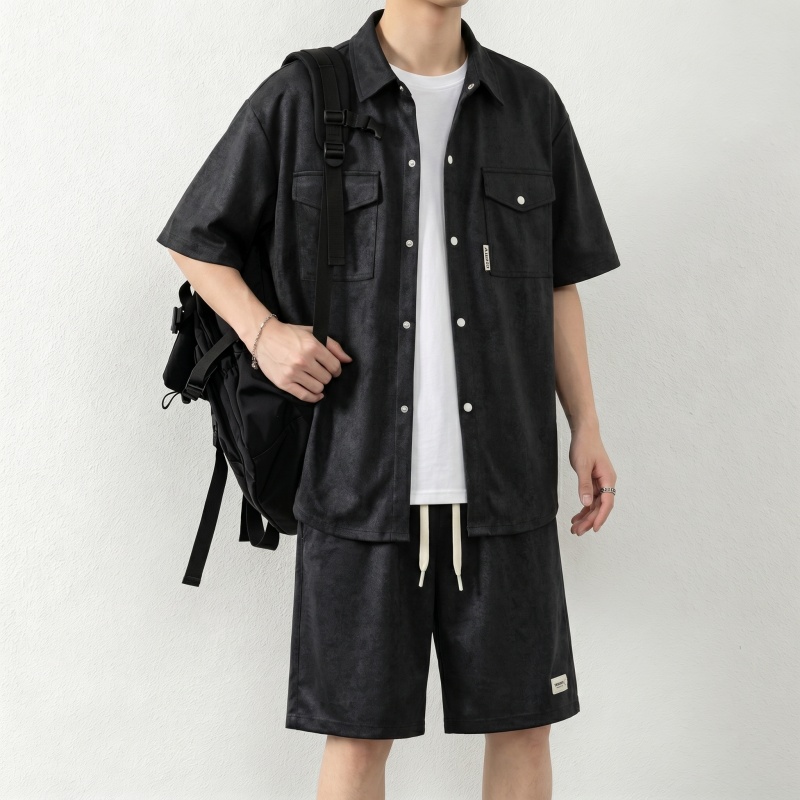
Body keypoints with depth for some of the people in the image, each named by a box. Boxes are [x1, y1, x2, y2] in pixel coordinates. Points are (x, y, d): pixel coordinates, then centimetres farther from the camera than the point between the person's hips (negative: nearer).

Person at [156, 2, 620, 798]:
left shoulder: (531, 103, 9)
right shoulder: (298, 100, 1)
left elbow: (557, 282, 14)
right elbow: (197, 242, 10)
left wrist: (586, 428, 7)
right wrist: (263, 333, -8)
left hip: (502, 471, 2)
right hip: (361, 471, -2)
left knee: (522, 719, 8)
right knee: (359, 729, 5)